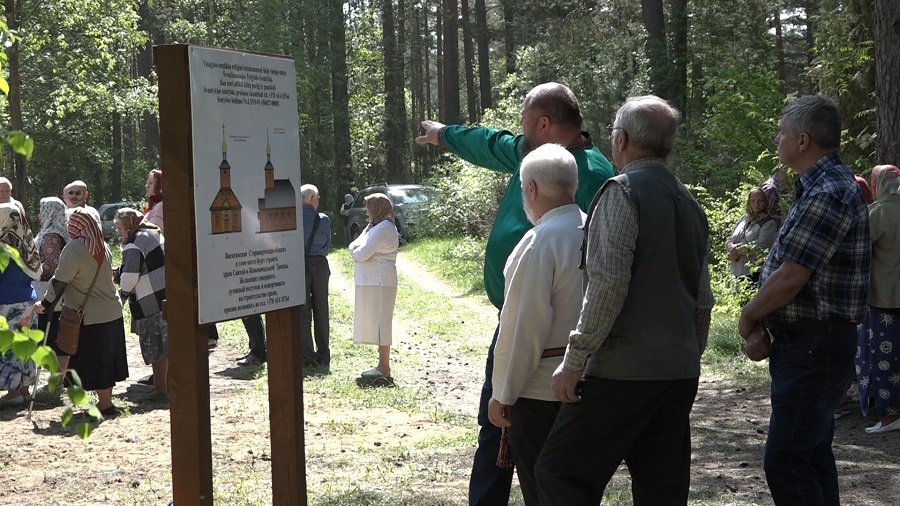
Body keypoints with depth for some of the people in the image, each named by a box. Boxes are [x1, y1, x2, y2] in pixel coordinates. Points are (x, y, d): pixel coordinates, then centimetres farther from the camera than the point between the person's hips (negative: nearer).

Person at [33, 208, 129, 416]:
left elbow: (60, 281, -16)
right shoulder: (102, 247, 7)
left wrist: (45, 304, -5)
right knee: (106, 358, 15)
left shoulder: (74, 248, -17)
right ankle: (107, 398, 23)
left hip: (90, 317, -8)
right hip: (112, 312, 8)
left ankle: (105, 404, 4)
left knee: (93, 362, 1)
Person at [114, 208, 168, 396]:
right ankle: (169, 384, 23)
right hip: (168, 295, 9)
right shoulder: (156, 235, 16)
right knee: (168, 344, 15)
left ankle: (160, 389, 1)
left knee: (156, 347, -3)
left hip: (152, 302, -9)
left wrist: (123, 293, -2)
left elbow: (130, 276, -20)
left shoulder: (134, 245, -13)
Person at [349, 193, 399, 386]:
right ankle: (382, 366, 18)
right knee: (376, 322, 12)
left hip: (379, 283, -10)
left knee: (380, 322, -7)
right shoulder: (373, 227, 19)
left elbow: (362, 254, -20)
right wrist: (358, 250, -7)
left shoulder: (383, 228, -14)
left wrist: (356, 252, 1)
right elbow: (353, 247, 14)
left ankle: (384, 370, -5)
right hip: (371, 281, 10)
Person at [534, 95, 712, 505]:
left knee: (560, 473, -3)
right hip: (680, 373, 8)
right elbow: (703, 298, 19)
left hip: (623, 370, -8)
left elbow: (608, 285, -18)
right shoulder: (689, 203, 15)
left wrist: (574, 361, -16)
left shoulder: (623, 191, -9)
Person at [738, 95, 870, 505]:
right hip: (810, 343, 11)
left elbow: (790, 278, -22)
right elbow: (784, 269, 15)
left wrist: (748, 319, -5)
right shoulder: (822, 185, 15)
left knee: (785, 461, -10)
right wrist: (761, 324, 3)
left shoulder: (827, 194, -19)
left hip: (815, 345, -11)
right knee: (812, 453, 17)